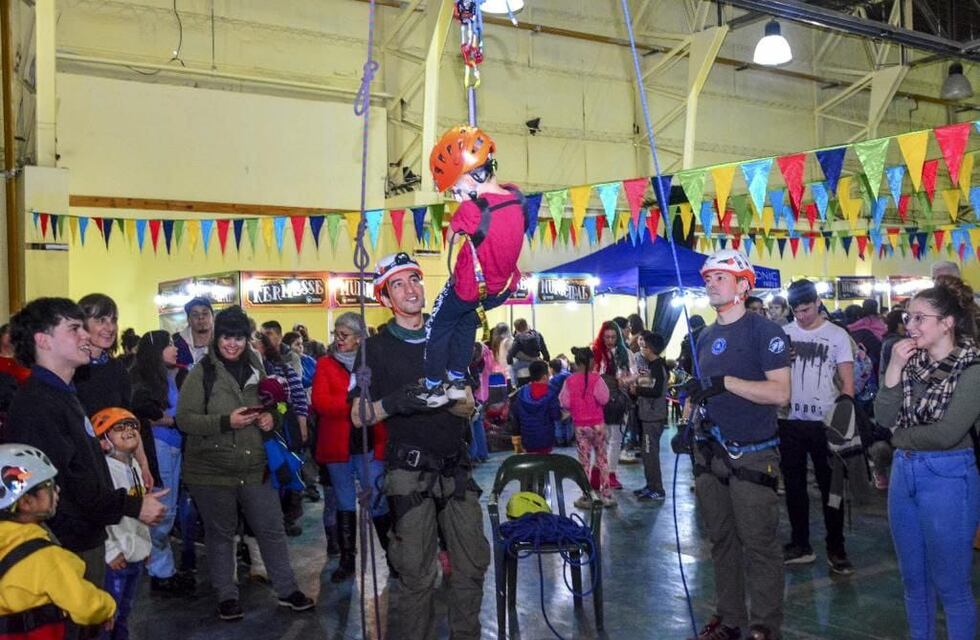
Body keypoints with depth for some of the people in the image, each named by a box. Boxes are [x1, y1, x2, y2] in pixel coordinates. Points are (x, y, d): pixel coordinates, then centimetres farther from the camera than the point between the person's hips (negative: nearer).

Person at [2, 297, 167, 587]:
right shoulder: (36, 406, -20)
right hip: (67, 551, -10)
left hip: (88, 541, 10)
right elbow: (54, 489, -25)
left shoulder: (62, 396, 14)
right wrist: (133, 506, -20)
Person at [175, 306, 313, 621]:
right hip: (211, 470, -4)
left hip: (255, 467, 4)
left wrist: (269, 419, -1)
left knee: (272, 529, 9)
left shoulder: (255, 369, 8)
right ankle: (226, 595, 25)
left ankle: (287, 590, 22)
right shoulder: (201, 373, -7)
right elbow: (184, 418, -12)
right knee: (220, 533, 9)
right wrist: (226, 421, -23)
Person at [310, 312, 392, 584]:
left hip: (370, 444, -1)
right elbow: (319, 402, -11)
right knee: (345, 503, 12)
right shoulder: (326, 364, 3)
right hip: (337, 446, 1)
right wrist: (352, 402, -20)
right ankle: (347, 559, 24)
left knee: (377, 502, 0)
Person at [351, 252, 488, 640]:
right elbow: (358, 416, -1)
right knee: (417, 574, 1)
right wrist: (395, 403, -20)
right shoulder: (376, 348, 1)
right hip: (410, 473, -3)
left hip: (456, 468, 4)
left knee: (473, 563, 7)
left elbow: (468, 409, 10)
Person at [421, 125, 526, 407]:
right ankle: (457, 382, 41)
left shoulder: (471, 211, -34)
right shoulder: (516, 196, -16)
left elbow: (451, 236, -15)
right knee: (467, 321, 32)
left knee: (437, 329, 21)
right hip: (503, 287, 6)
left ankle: (433, 389, 33)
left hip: (469, 289, -6)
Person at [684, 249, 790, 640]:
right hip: (711, 455, 7)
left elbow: (780, 392, -17)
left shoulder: (764, 331, -9)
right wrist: (690, 421, 5)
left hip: (753, 456, -7)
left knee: (759, 544, -1)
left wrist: (725, 381, -23)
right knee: (721, 540, 13)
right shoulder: (706, 338, 13)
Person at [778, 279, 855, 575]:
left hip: (824, 422, -3)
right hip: (790, 421, 3)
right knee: (794, 485, 11)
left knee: (830, 486, 5)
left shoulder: (837, 335, -2)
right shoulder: (783, 334, 4)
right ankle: (800, 545, 24)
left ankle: (836, 549, 17)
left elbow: (847, 382, -2)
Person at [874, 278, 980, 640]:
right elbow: (885, 419, -3)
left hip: (948, 479, -6)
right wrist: (894, 368, -12)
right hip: (904, 472, 6)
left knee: (950, 586, 6)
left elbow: (947, 434, -21)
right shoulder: (912, 360, 5)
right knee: (913, 580, 17)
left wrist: (901, 438, -5)